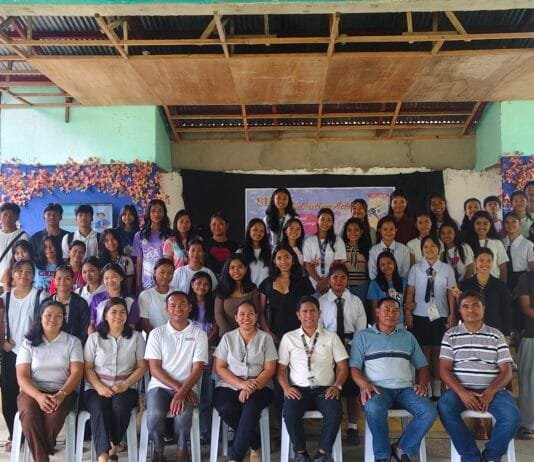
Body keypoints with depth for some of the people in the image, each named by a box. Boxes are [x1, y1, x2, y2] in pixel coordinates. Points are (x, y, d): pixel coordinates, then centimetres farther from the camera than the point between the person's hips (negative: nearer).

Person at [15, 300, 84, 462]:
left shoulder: (72, 342, 9)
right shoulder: (29, 343, 10)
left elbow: (76, 372, -1)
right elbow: (22, 376, 1)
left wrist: (61, 394, -19)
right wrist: (38, 396, -19)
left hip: (63, 391, 0)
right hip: (32, 391, 1)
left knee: (54, 414, -34)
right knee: (29, 415, -34)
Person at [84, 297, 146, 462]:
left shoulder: (136, 337, 11)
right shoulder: (94, 338, 12)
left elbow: (141, 366, 5)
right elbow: (88, 368, 5)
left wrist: (126, 384, -12)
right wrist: (99, 387, -14)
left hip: (125, 388, 0)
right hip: (97, 388, 0)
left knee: (120, 405, -32)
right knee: (99, 408, -31)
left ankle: (114, 447, -13)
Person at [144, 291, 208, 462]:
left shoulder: (199, 334, 3)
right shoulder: (157, 334, 5)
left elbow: (197, 369, -4)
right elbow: (154, 369, -2)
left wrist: (182, 392, -19)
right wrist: (178, 387, -13)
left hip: (187, 387, -1)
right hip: (160, 386, 1)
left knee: (182, 414, -31)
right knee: (154, 415, -29)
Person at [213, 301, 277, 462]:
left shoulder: (265, 338, 8)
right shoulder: (228, 337, 10)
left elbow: (270, 369, 1)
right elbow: (219, 368, 3)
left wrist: (252, 387, -17)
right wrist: (241, 384, -13)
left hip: (259, 387, -1)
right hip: (229, 386, 1)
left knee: (250, 407, -34)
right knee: (227, 409, -31)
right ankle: (255, 443, -7)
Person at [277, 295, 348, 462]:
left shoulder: (331, 337, 11)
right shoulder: (288, 338, 11)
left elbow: (342, 367, 9)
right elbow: (281, 369, 10)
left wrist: (337, 386, -9)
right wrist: (286, 387, -9)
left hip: (324, 389, 0)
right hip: (298, 389, 0)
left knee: (335, 412, -31)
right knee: (289, 413, -31)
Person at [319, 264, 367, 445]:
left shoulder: (356, 301, 3)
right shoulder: (322, 301, -1)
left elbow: (361, 329, 0)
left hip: (352, 347, 1)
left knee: (352, 388, 7)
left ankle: (352, 427, 21)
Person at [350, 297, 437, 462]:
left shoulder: (408, 336, 21)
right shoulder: (362, 336, 11)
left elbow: (422, 365, 20)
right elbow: (354, 367, 3)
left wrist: (422, 384, -1)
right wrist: (365, 385, -16)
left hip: (405, 389, 3)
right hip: (378, 388, -3)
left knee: (429, 412, -25)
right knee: (374, 409, -37)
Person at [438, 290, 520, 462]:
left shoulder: (496, 335, 11)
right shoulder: (451, 335, 8)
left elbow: (506, 371, 4)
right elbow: (444, 370, 1)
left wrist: (490, 392, -14)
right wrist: (461, 392, -17)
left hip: (492, 390, 1)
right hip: (460, 390, 0)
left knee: (511, 415, -28)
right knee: (444, 407, -32)